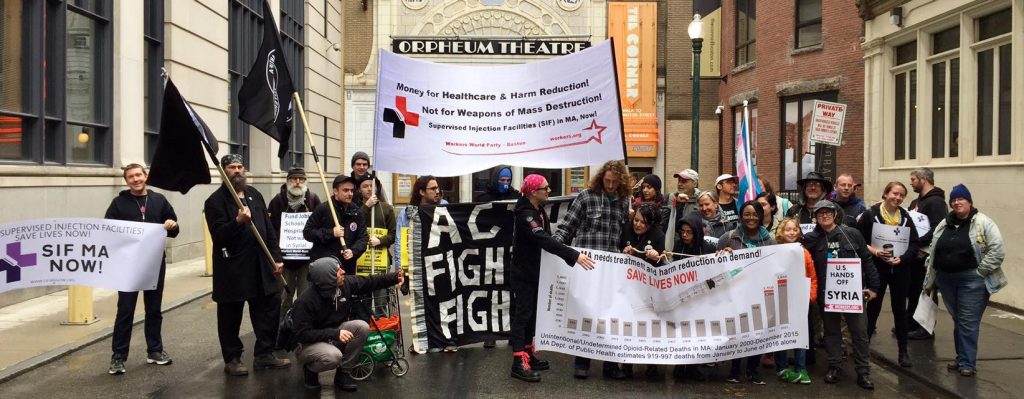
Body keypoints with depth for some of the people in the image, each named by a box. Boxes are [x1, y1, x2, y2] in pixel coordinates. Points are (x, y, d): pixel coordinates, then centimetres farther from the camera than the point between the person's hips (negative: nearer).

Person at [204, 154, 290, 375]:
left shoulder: (254, 195, 13)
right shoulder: (215, 201, -5)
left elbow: (269, 228, 14)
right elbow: (218, 235, -15)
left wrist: (276, 257, 8)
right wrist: (238, 221, -31)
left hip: (261, 265, 6)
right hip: (232, 268, -5)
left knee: (270, 307, 8)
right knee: (231, 316, 5)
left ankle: (264, 354, 20)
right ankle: (232, 359, 18)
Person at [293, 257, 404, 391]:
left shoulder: (345, 283, -11)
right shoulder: (305, 301, -27)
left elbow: (370, 282, 4)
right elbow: (302, 334, -26)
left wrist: (394, 277, -4)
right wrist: (335, 334, -33)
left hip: (333, 336, 7)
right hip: (309, 343, -7)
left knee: (362, 327, -18)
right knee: (334, 356, -36)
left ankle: (343, 373, -4)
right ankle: (310, 369, 0)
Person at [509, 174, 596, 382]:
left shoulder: (539, 210, 8)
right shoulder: (525, 215, -24)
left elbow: (547, 239, 11)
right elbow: (545, 241, -35)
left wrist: (572, 255, 4)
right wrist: (574, 255, -40)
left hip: (535, 272, 9)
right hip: (522, 273, -9)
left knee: (531, 313, 15)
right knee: (522, 314, -6)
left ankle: (529, 354, 25)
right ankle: (519, 362, -4)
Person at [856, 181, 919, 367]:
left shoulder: (906, 217, 4)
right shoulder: (870, 214, -7)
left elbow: (914, 244, 1)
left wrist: (902, 258, -15)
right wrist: (874, 251, -20)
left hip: (900, 269, 3)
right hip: (876, 268, -3)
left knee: (900, 309, 9)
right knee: (873, 308, 4)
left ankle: (903, 351, 18)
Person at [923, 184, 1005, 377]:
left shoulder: (983, 223, -8)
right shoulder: (944, 224, 11)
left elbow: (997, 252, -13)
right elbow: (933, 252, 14)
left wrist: (979, 272, -13)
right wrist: (930, 280, 14)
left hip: (971, 280, -6)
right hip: (946, 279, 6)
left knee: (968, 323, -3)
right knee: (957, 321, 15)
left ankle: (967, 363, 5)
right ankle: (962, 357, 26)